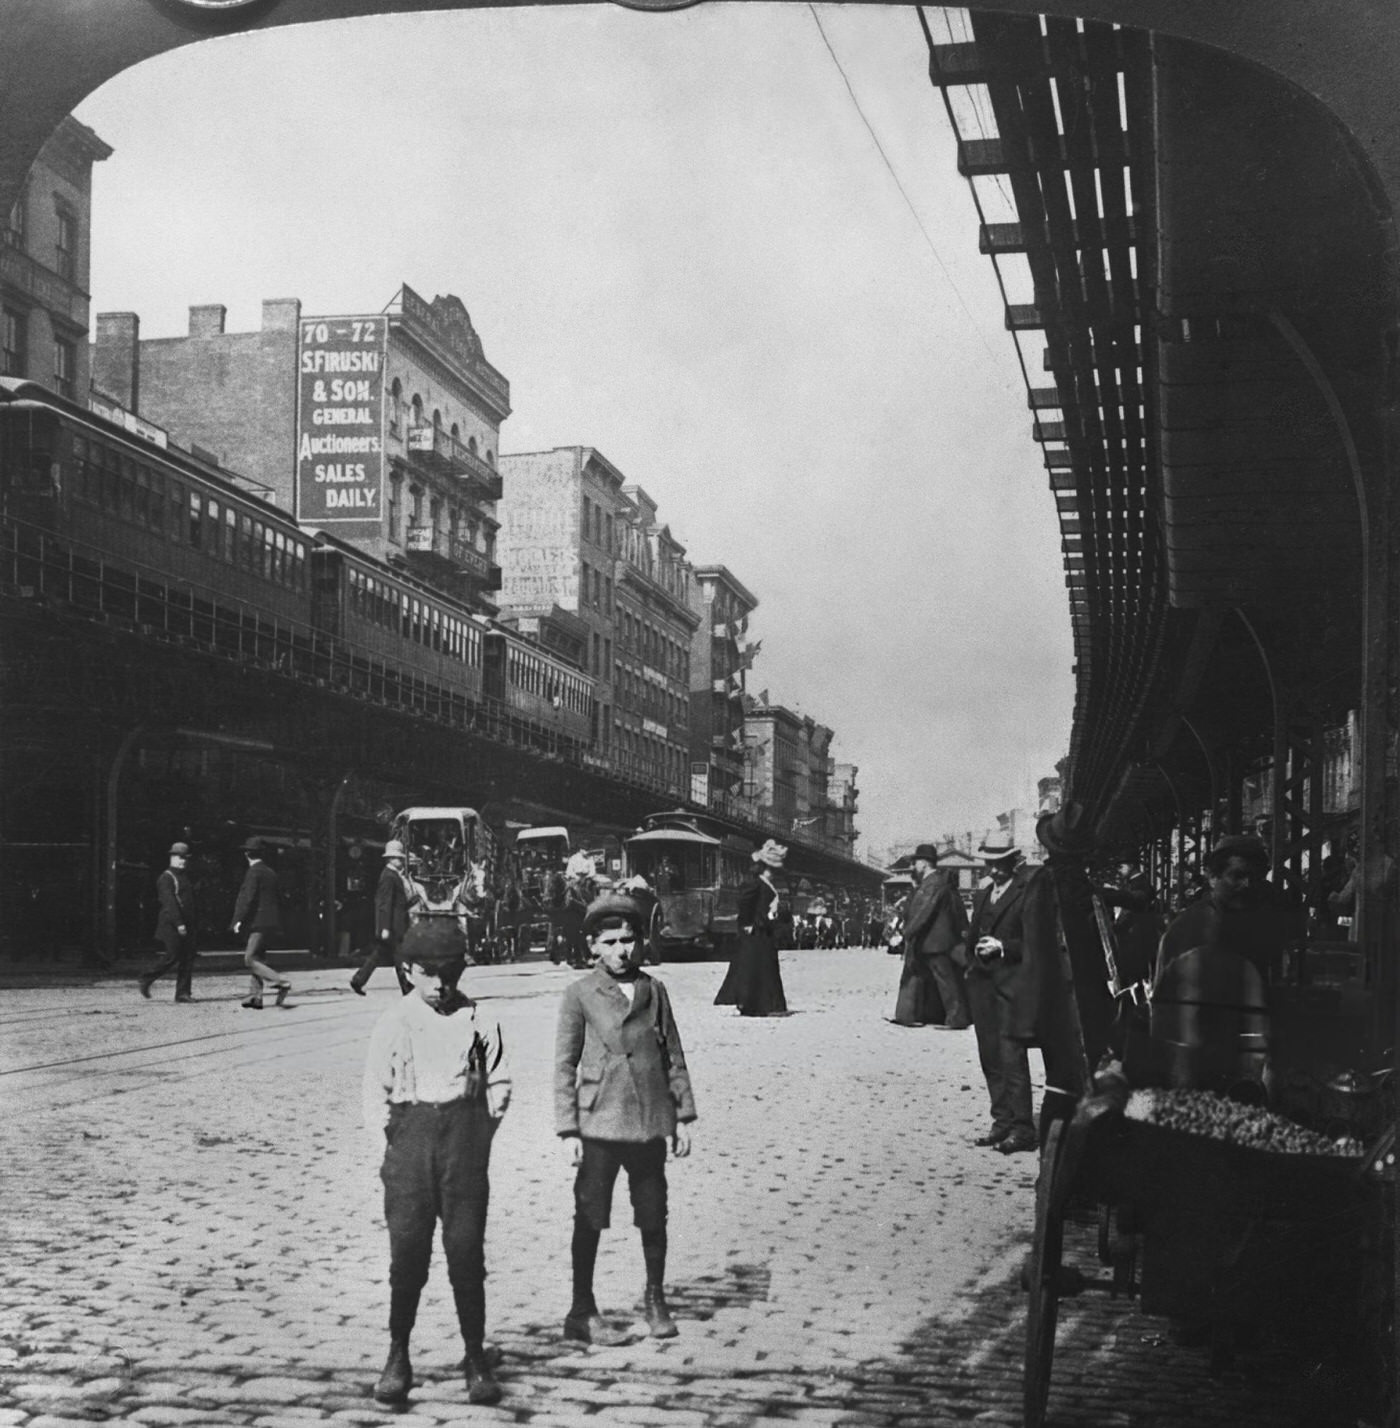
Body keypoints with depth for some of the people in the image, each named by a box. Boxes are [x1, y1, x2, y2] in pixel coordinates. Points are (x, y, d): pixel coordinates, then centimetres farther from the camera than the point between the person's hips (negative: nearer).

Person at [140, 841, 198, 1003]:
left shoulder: (185, 877, 19)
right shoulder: (166, 878, -8)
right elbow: (169, 903, -17)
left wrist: (194, 922, 16)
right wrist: (178, 923, -24)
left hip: (186, 924, 8)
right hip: (171, 924, -8)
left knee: (188, 958, 1)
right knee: (172, 957, -10)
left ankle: (183, 993, 2)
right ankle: (146, 981, 6)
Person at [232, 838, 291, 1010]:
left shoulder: (253, 872, -10)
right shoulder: (270, 873, 16)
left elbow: (248, 899, -18)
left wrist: (239, 920, -14)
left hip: (259, 922, -9)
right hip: (270, 921, 9)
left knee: (250, 960, -8)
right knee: (254, 957, 12)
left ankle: (281, 983, -17)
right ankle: (255, 997, 9)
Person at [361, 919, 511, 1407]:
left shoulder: (476, 1021, 5)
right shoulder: (393, 1022, 5)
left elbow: (498, 1084, 11)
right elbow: (375, 1092, 7)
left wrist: (480, 1137, 4)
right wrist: (387, 1147, -1)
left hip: (464, 1133, 0)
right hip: (409, 1133, 0)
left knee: (466, 1250, -1)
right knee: (407, 1251, -2)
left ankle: (476, 1357, 8)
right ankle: (397, 1357, 10)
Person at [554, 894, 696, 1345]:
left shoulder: (654, 990, 7)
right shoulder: (580, 994, -3)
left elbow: (674, 1057, 11)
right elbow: (565, 1065, -2)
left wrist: (683, 1117, 8)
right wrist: (568, 1130, -6)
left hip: (650, 1122, 3)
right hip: (599, 1123, -3)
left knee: (653, 1216, 10)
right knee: (590, 1219, 1)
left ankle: (655, 1299, 28)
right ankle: (582, 1313, 11)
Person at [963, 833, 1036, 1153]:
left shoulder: (1027, 892, -5)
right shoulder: (982, 896, 19)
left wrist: (1002, 946, -15)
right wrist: (973, 957, 8)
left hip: (1012, 980, -8)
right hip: (982, 980, 8)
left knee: (1011, 1053, -11)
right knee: (989, 1055, 8)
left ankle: (1022, 1128, -9)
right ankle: (1002, 1121, 14)